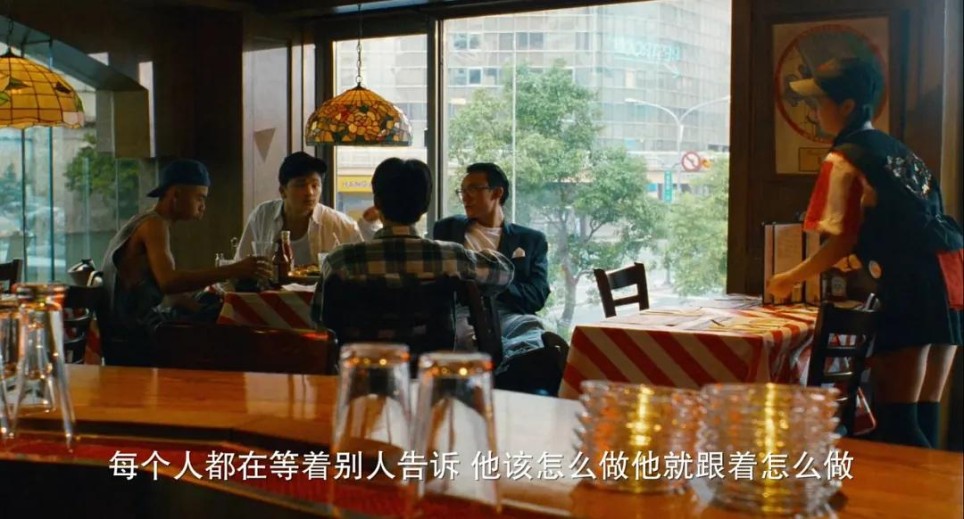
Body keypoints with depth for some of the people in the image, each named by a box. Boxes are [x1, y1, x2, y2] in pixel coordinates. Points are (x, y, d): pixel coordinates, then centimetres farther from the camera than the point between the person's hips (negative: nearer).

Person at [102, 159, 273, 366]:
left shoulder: (145, 224, 19)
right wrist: (234, 270, -33)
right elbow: (168, 282, -30)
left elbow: (165, 294, 16)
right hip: (135, 343, -10)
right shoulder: (154, 225, -12)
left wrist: (208, 310, 3)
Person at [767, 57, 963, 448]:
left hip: (912, 286, -9)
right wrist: (867, 257, 32)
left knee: (897, 421, -5)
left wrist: (789, 279, 6)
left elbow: (842, 242, -6)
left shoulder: (844, 160, -4)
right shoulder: (893, 148, 20)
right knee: (925, 414, 12)